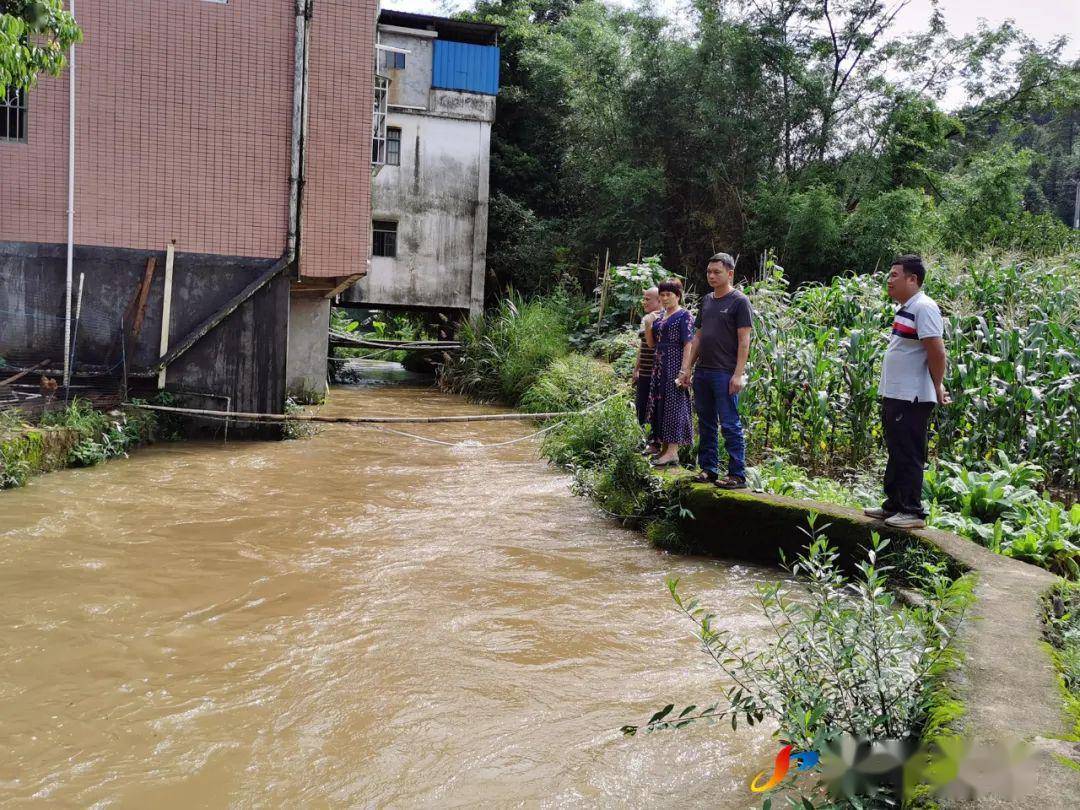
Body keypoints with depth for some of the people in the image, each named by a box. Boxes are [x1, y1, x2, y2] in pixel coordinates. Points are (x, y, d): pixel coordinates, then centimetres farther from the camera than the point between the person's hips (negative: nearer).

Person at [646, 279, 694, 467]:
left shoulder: (683, 316, -7)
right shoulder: (660, 317, 15)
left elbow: (688, 345, -13)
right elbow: (651, 343, 16)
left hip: (675, 366, -8)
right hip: (660, 366, 8)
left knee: (673, 405, -6)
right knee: (659, 405, 8)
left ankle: (673, 451, -3)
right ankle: (664, 447, 16)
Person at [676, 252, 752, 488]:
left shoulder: (739, 301, -4)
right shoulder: (706, 300, 17)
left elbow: (744, 341, -9)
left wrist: (738, 374, -17)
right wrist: (687, 368, 14)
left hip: (725, 373, -7)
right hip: (702, 372, 7)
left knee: (730, 425, -6)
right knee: (705, 423, 11)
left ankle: (737, 475, -1)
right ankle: (708, 469, 20)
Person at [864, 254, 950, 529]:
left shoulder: (923, 307, -16)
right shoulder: (906, 308, 15)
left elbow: (937, 352, -19)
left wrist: (937, 389, -10)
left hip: (912, 398, -10)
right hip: (895, 395, 10)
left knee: (909, 456, -3)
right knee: (896, 454, 17)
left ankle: (913, 512, 6)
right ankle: (894, 505, 28)